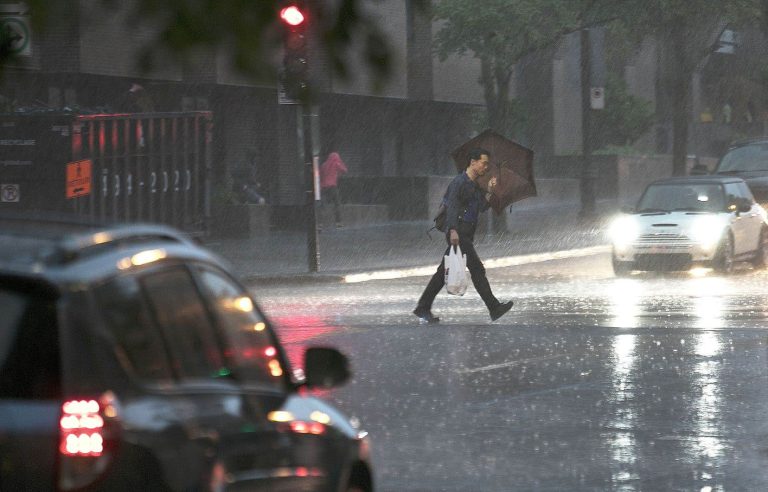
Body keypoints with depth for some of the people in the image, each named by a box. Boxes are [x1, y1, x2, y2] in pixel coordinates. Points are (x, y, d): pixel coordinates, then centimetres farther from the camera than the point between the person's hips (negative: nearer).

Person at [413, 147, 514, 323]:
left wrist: (489, 191, 3)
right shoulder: (459, 182, -9)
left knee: (444, 271, 10)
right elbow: (452, 206, -17)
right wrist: (453, 230, -27)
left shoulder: (474, 185, 20)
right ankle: (494, 308, -12)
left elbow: (482, 207, 15)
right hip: (458, 233, -10)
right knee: (477, 269, -11)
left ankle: (423, 308, 13)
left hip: (466, 235, 10)